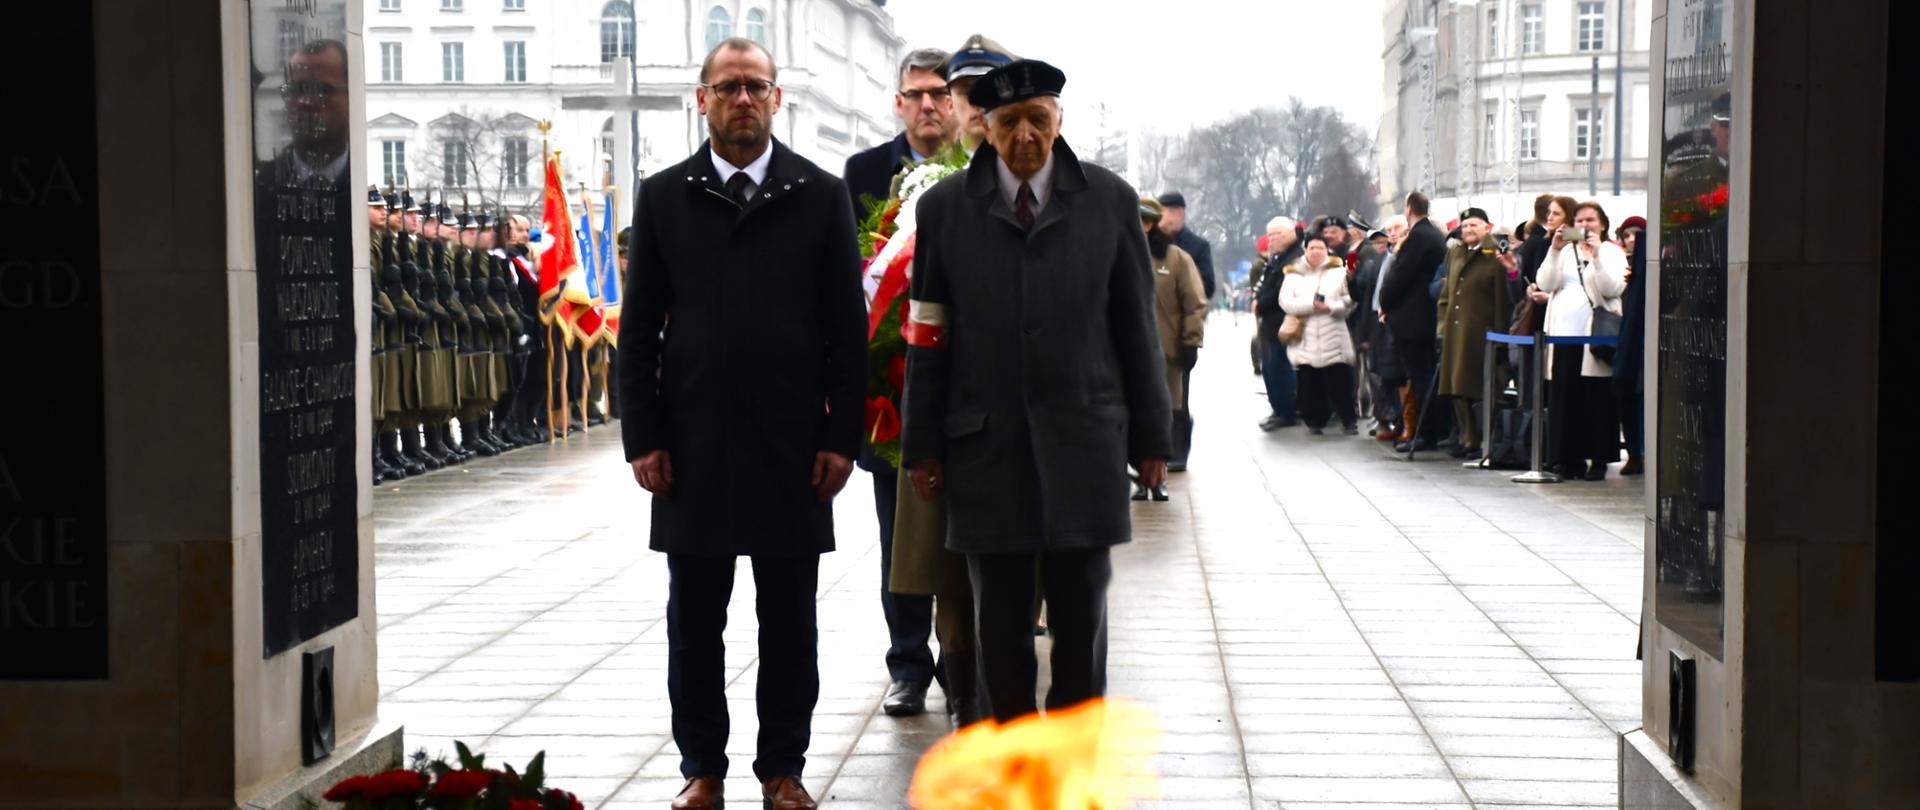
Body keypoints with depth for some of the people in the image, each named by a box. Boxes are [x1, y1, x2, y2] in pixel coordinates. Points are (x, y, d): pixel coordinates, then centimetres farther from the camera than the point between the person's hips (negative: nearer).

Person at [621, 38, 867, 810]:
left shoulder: (821, 195, 3)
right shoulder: (662, 196, 5)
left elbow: (847, 328, 2)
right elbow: (639, 329, 5)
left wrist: (842, 436, -4)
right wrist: (643, 438, -2)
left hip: (792, 444, 0)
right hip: (693, 446, 1)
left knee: (789, 621, 7)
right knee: (693, 618, 7)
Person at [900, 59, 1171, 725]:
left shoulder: (1109, 201, 4)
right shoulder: (945, 208, 4)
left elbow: (1137, 327, 5)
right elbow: (928, 338, 4)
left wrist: (1151, 436, 5)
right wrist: (922, 446, 2)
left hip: (1084, 438, 0)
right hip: (986, 440, 0)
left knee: (1081, 614, 5)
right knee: (1000, 620, 6)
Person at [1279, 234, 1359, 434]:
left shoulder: (1339, 271, 7)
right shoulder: (1294, 274, 8)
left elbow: (1351, 298, 0)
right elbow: (1285, 302, -4)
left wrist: (1331, 307, -15)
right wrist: (1311, 305, -12)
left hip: (1334, 340, -1)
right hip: (1305, 342, 1)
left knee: (1340, 382, -2)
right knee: (1310, 384, 1)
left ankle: (1348, 420, 10)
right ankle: (1315, 420, 12)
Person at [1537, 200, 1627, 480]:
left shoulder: (1613, 253, 7)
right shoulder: (1566, 251, 16)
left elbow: (1612, 289, -9)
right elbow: (1546, 284, 2)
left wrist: (1597, 255, -17)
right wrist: (1554, 250, -8)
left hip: (1595, 336, -3)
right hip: (1563, 334, 3)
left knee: (1596, 399, -4)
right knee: (1565, 399, 2)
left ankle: (1599, 459, 0)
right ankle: (1570, 458, 7)